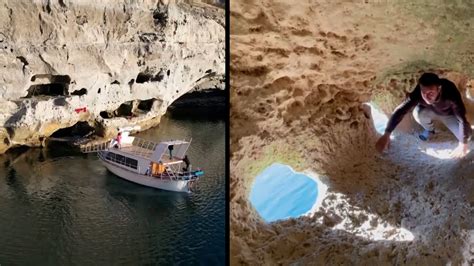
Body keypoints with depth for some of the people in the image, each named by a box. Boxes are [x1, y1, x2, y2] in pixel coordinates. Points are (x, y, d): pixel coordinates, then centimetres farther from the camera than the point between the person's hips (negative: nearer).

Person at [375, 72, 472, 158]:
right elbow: (400, 111, -36)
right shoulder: (417, 93, -37)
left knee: (466, 134, -23)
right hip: (431, 111, 2)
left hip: (449, 114, -2)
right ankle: (429, 130, 4)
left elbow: (462, 119, -37)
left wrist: (463, 144, -37)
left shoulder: (450, 92, -42)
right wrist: (386, 135, -43)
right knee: (418, 113, -30)